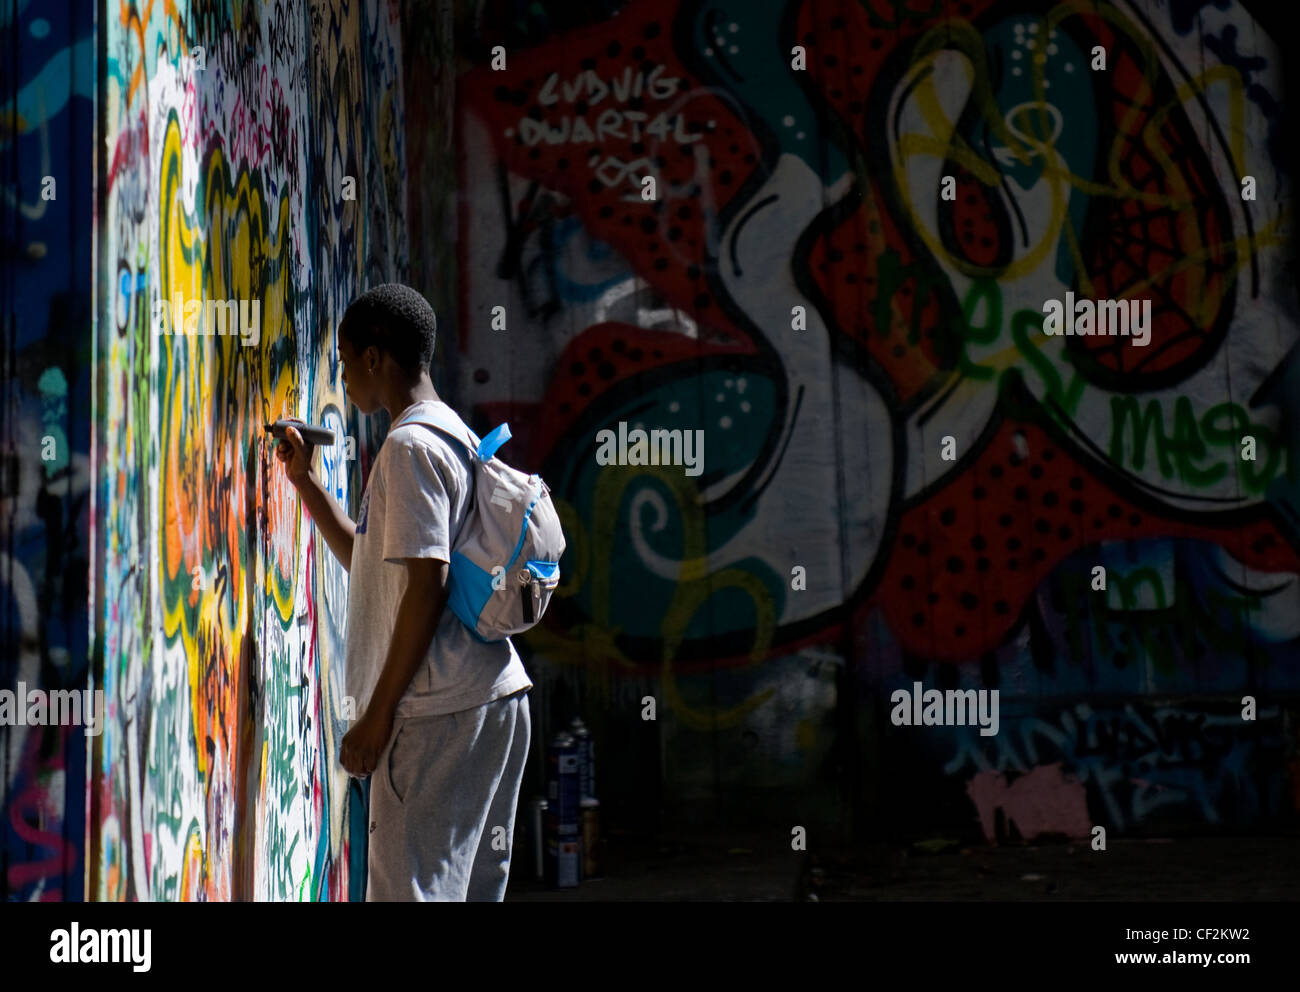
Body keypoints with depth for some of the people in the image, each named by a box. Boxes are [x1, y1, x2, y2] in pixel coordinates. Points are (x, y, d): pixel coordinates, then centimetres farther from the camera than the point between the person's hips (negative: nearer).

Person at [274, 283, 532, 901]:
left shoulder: (409, 446, -11)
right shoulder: (457, 440, 19)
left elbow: (426, 585, -19)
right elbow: (373, 561, 30)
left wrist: (378, 714, -17)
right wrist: (304, 483, 30)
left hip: (438, 711, -10)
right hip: (496, 700, 10)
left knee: (410, 888, -10)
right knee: (474, 886, 11)